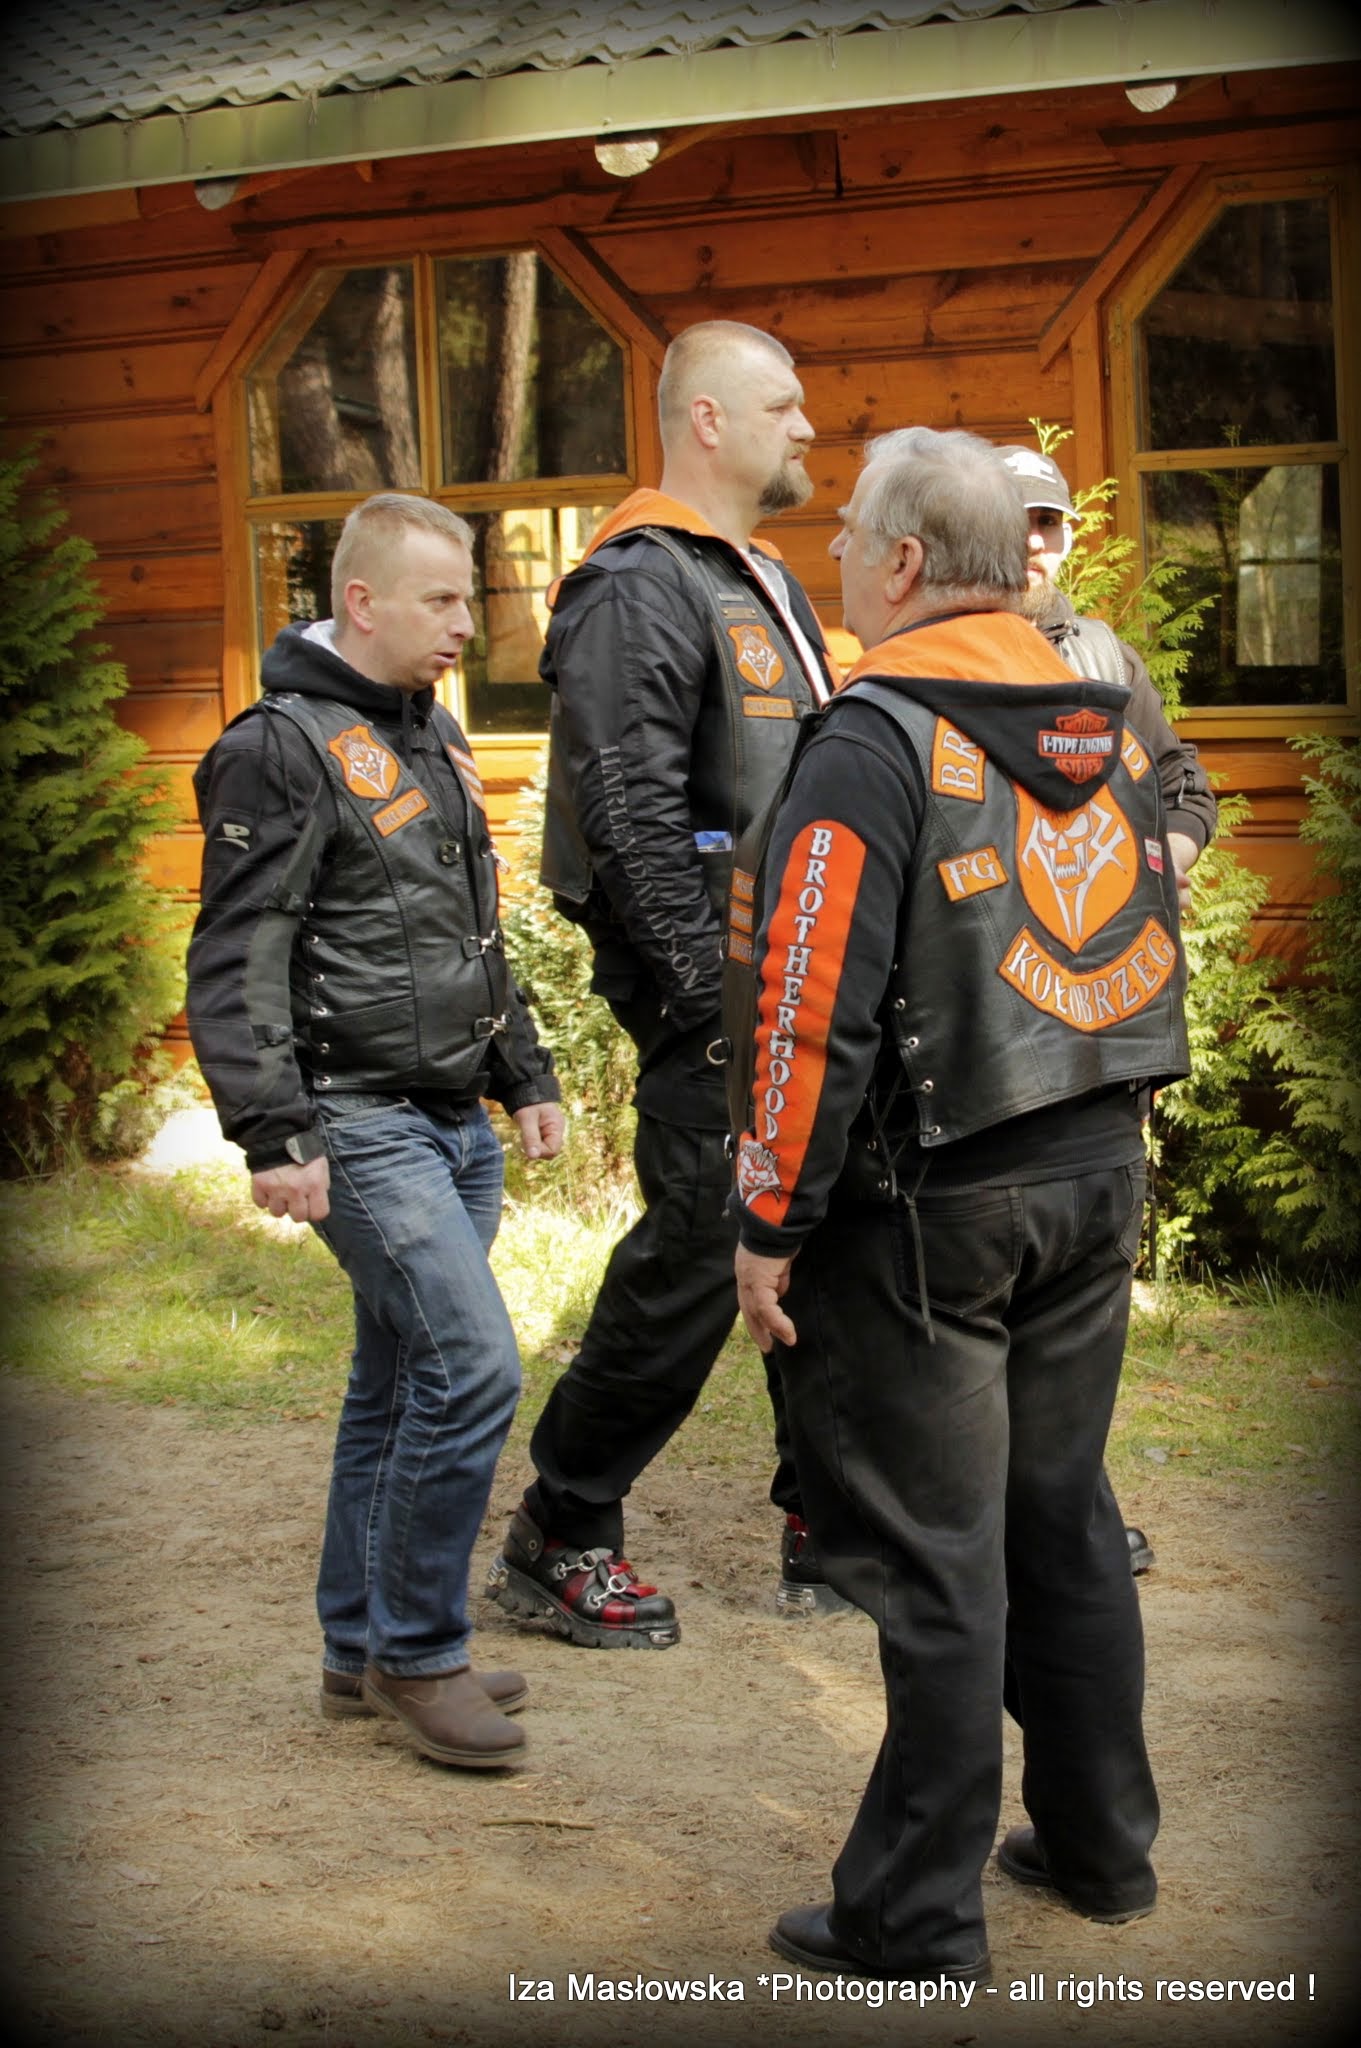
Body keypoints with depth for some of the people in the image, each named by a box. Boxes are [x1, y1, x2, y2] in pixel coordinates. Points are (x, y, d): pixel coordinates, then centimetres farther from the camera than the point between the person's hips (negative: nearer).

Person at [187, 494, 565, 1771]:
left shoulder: (431, 733, 17)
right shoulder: (284, 749, -11)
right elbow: (236, 966, -15)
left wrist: (524, 1076, 23)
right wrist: (275, 1137, -20)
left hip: (454, 1121, 9)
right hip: (363, 1124, -9)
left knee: (400, 1384, 13)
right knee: (474, 1369, -14)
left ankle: (363, 1650, 23)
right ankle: (415, 1653, 1)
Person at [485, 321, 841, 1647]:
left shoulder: (769, 587, 20)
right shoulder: (639, 588, -11)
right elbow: (629, 817, -20)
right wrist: (713, 999, -21)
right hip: (716, 1000, -9)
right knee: (694, 1261, -7)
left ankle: (832, 1530, 25)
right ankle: (558, 1539, 8)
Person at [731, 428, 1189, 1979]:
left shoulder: (876, 739, -15)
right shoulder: (1103, 728, 9)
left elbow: (818, 1005, -19)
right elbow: (1149, 952, 16)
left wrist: (771, 1226, -13)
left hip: (933, 1205, -7)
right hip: (1097, 1180, 8)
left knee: (933, 1558, 0)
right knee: (1064, 1512, 19)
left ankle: (917, 1920, 10)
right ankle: (1099, 1844, 31)